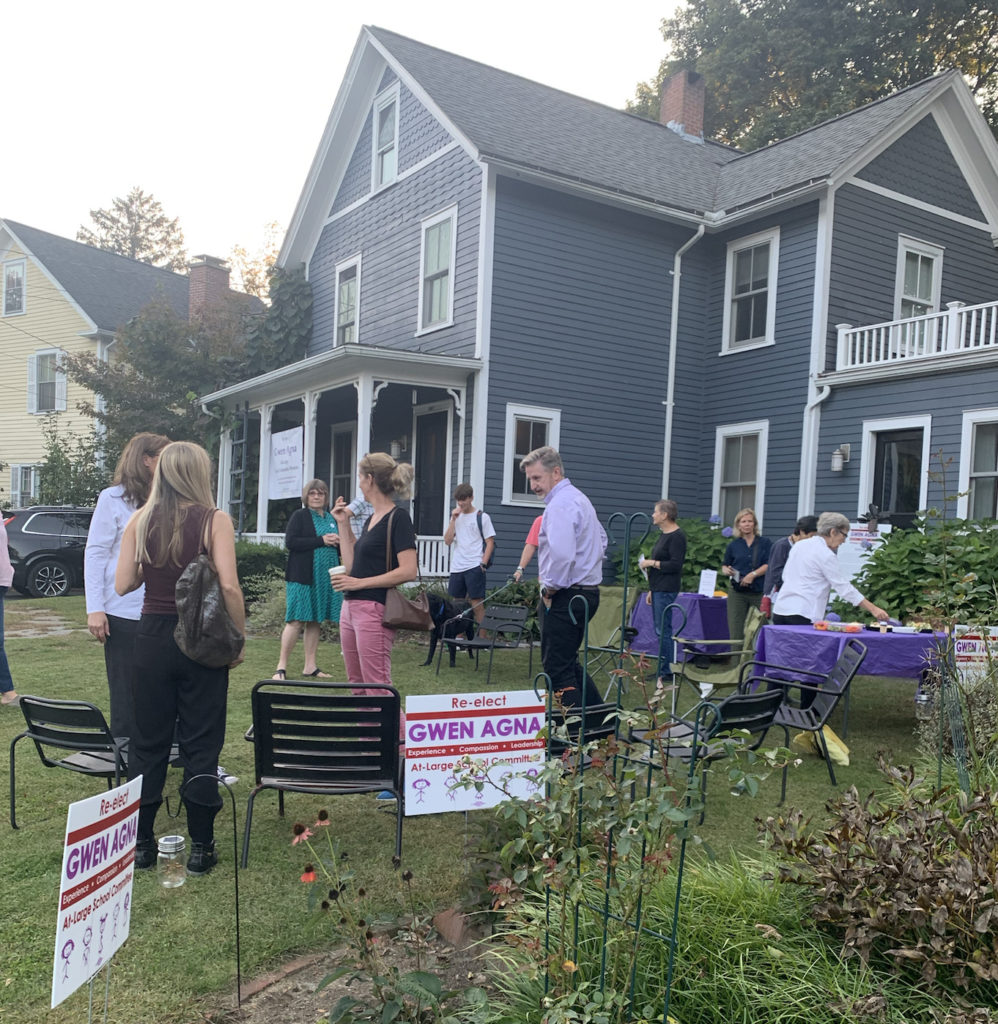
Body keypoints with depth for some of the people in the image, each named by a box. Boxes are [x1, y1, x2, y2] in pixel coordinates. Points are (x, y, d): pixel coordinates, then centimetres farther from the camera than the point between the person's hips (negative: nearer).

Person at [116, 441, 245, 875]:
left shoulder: (140, 519, 0)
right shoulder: (214, 520, -10)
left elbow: (123, 584, -1)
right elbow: (228, 585, -17)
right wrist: (239, 637, -7)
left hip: (153, 638, 3)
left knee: (148, 741, 14)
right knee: (201, 743, 6)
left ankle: (141, 843, 23)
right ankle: (201, 847, 13)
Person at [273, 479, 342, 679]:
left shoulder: (332, 519, 16)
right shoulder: (299, 516, 0)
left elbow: (339, 548, 24)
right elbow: (290, 541, -14)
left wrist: (338, 543, -1)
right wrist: (322, 540, -16)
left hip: (325, 578, 6)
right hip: (302, 577, -6)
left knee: (316, 622, 9)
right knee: (296, 621, -6)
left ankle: (310, 667, 16)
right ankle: (281, 666, 2)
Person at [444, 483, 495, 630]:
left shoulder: (481, 517, 1)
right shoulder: (456, 516, 15)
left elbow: (490, 542, -1)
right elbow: (447, 541, 6)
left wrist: (483, 564, -11)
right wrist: (453, 520, -2)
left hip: (474, 567, -5)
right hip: (456, 567, 5)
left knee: (477, 604, -7)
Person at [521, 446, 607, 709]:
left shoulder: (560, 505, -17)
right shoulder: (579, 498, 17)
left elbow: (561, 554, -30)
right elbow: (601, 540, 29)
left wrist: (549, 589, -17)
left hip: (567, 597, -11)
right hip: (587, 591, 11)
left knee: (558, 667, -4)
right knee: (567, 661, 20)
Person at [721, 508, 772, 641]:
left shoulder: (764, 542, 7)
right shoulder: (733, 545, 11)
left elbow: (769, 564, -2)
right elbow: (725, 566, 16)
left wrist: (753, 574, -15)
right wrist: (727, 571, -6)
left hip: (759, 592, -1)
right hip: (737, 592, 1)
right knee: (736, 632, -3)